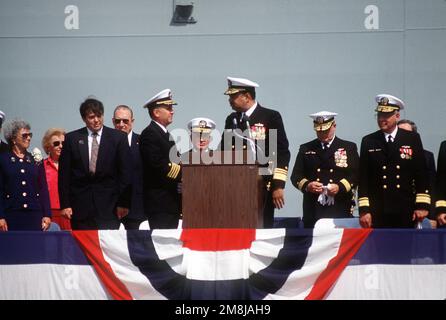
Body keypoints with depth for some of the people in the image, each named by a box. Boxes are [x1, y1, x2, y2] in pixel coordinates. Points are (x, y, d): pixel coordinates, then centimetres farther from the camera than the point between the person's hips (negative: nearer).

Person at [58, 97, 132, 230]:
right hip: (81, 203, 1)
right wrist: (65, 204, 0)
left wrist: (123, 203, -3)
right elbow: (64, 174, 6)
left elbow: (125, 172, 2)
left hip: (108, 204, -1)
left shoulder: (118, 138, 4)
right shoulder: (72, 139, 7)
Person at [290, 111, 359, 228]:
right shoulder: (306, 149, 15)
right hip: (313, 210, 1)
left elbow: (356, 175, 1)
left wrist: (340, 187, -16)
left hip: (340, 210, -1)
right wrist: (307, 185, -11)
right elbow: (296, 176, 11)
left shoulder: (349, 148, 10)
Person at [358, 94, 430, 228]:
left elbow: (422, 173, 4)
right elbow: (363, 178, 4)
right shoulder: (368, 142, 6)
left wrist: (422, 205, -3)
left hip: (406, 212, 0)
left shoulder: (412, 139, 6)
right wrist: (364, 210, -3)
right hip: (377, 213, 0)